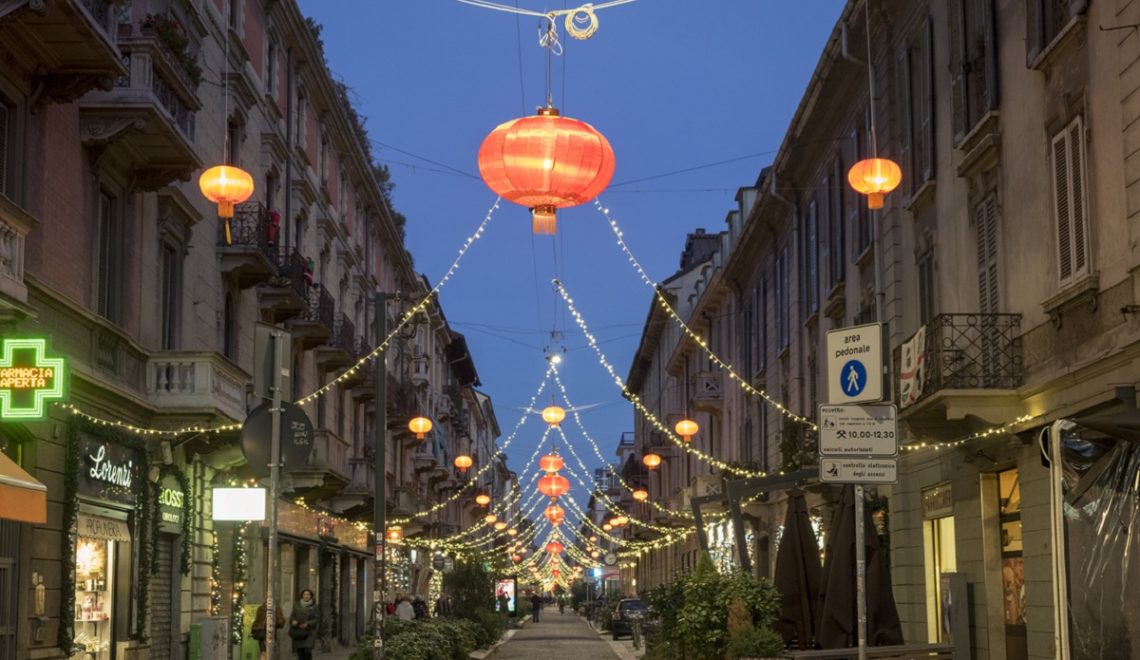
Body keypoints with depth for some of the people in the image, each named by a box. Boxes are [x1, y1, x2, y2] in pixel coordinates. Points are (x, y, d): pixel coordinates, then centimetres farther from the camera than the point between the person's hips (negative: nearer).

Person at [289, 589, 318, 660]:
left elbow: (317, 619, -3)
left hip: (309, 632, -2)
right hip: (298, 633, 2)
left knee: (307, 651, -15)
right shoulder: (297, 605, 4)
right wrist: (293, 621, -15)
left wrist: (307, 624, -16)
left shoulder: (314, 606, -2)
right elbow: (292, 617, 8)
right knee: (300, 651, 0)